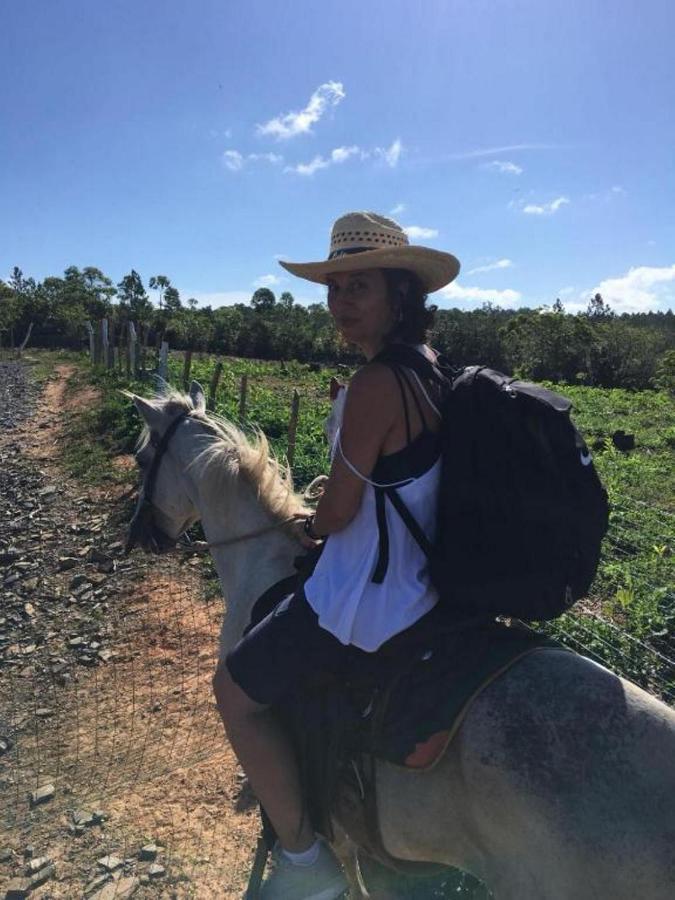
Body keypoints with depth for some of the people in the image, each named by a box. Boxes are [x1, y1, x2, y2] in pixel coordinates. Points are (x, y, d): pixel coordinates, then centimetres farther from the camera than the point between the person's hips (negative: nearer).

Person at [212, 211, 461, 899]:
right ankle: (283, 780, 51)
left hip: (365, 602, -9)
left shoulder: (376, 385, -26)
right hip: (419, 580, 9)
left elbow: (336, 513, -19)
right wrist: (331, 517, 10)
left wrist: (310, 524, 3)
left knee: (234, 690, 11)